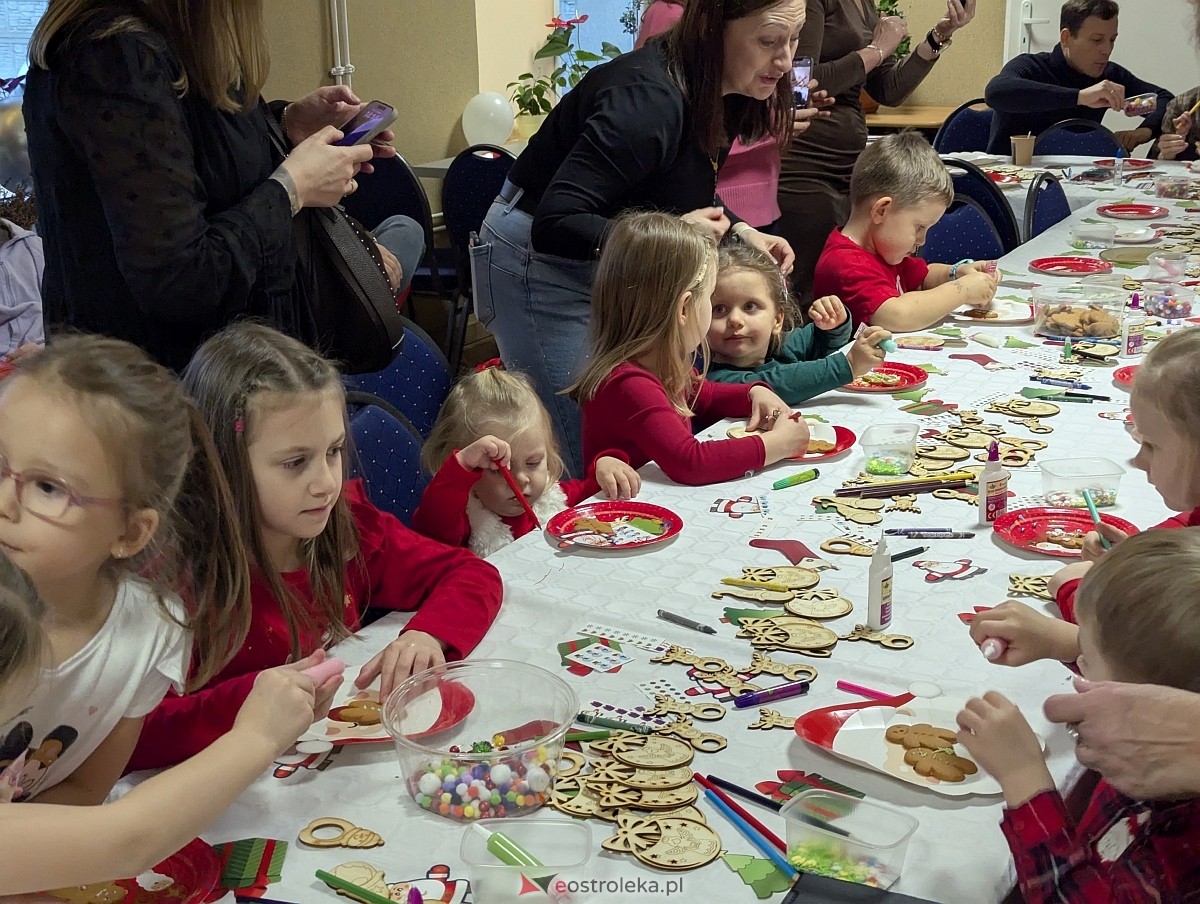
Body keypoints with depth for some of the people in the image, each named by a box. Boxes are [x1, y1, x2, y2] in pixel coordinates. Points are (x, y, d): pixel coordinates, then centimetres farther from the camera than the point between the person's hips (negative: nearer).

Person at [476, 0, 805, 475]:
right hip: (541, 262, -9)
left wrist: (739, 231, -4)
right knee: (583, 454, -7)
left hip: (608, 259, 9)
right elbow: (554, 223, -31)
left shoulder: (717, 96, -3)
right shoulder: (648, 100, -30)